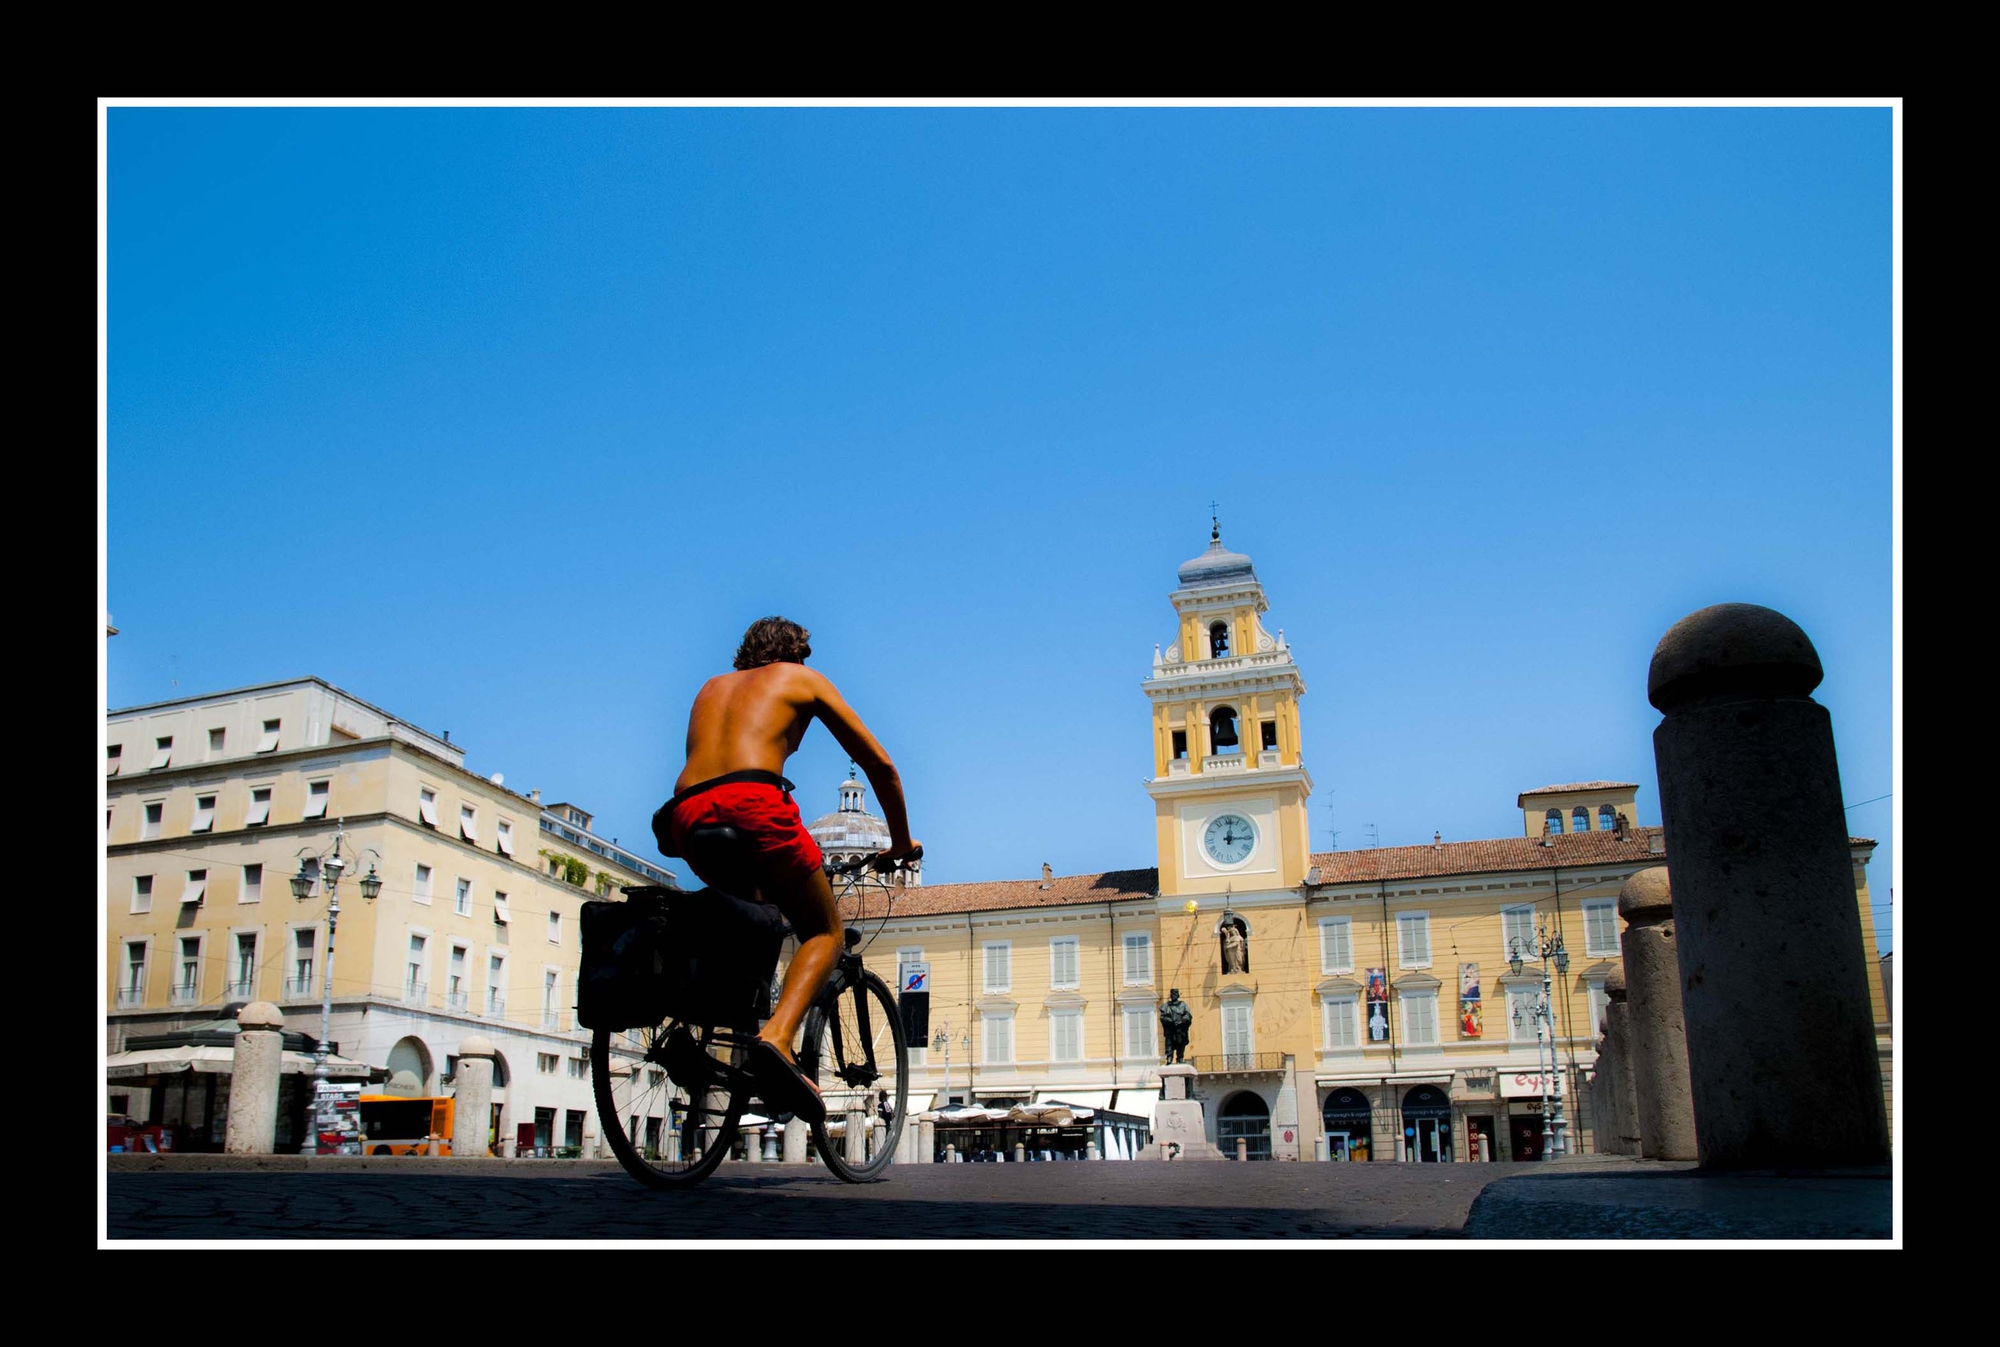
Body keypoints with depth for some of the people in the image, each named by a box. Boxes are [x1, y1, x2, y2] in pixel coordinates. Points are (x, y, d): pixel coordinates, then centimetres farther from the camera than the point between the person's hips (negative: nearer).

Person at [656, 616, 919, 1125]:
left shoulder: (712, 686, 35)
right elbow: (879, 764, 22)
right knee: (824, 933, 10)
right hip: (752, 804, -5)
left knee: (753, 909, 33)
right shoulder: (804, 678, 23)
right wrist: (901, 844, 32)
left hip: (686, 815, 5)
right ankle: (776, 1037, -16)